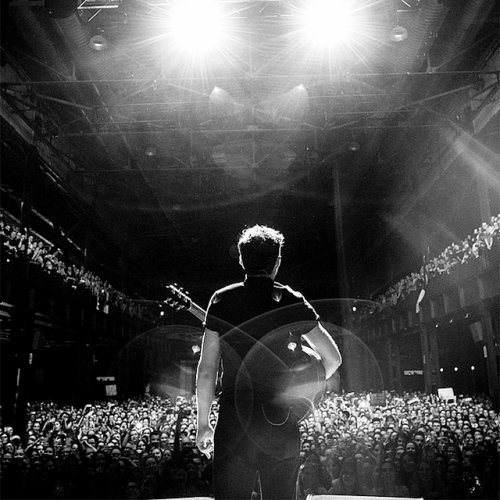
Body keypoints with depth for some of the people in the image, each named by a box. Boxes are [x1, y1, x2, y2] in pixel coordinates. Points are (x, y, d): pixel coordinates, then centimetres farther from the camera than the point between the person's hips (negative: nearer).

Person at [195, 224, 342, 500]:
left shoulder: (222, 300, -1)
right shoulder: (292, 302, 1)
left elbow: (206, 369, -3)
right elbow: (333, 358, 5)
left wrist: (203, 423, 6)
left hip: (234, 418, -1)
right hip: (281, 422, 1)